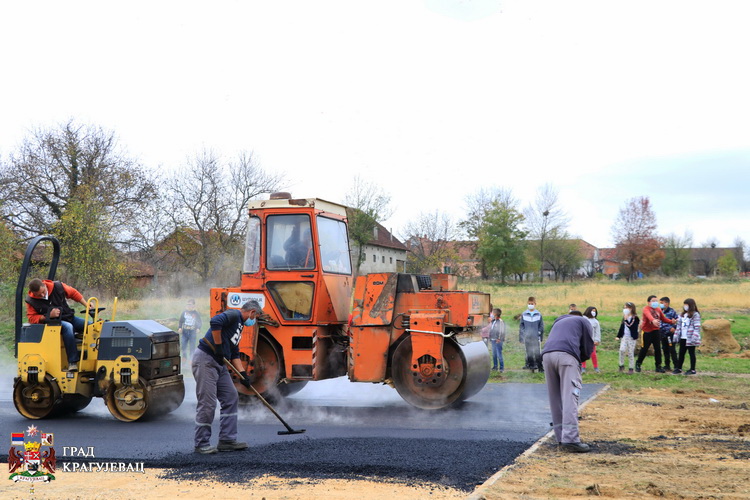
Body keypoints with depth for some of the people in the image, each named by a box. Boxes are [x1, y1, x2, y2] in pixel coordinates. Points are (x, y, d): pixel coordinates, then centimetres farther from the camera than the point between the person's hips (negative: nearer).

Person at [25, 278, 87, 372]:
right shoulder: (31, 301, -9)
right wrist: (49, 316, -22)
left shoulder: (58, 287, -6)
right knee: (68, 327, -38)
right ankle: (72, 361, -39)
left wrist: (87, 305, 3)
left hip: (70, 318, 5)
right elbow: (32, 318, -9)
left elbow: (73, 293, 7)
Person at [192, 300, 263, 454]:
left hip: (219, 363, 10)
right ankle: (202, 444, 1)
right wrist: (219, 347, -21)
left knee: (231, 398, 9)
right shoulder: (233, 314, -9)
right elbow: (215, 322, -29)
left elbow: (234, 354, 21)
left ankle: (227, 440, 13)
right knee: (207, 403, -8)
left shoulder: (239, 326, 21)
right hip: (205, 360, -10)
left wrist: (242, 373, 11)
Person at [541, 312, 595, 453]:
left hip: (547, 354, 5)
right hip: (566, 355, -5)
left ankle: (561, 437, 9)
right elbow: (588, 349, 16)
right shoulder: (583, 321, 24)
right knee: (569, 398, -11)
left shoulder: (559, 321, 39)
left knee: (555, 399, 10)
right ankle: (570, 439, -20)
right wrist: (578, 360, 31)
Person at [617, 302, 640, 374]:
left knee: (630, 353, 2)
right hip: (624, 336, 4)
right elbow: (622, 327, 18)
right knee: (622, 350, -14)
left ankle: (631, 368, 12)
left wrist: (626, 320, -23)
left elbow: (631, 326, -22)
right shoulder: (625, 317, 11)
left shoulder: (635, 318, -9)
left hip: (632, 338, -4)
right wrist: (618, 336, 18)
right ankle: (621, 365, 0)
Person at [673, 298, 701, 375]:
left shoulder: (695, 315, -9)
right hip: (682, 338, 7)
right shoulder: (682, 315, 14)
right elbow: (679, 326, 15)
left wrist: (694, 338, -21)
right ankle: (678, 368, 20)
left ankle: (692, 369, 10)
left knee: (691, 353, 2)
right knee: (681, 353, 12)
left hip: (690, 339, -7)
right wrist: (676, 337, 11)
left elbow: (697, 327, -14)